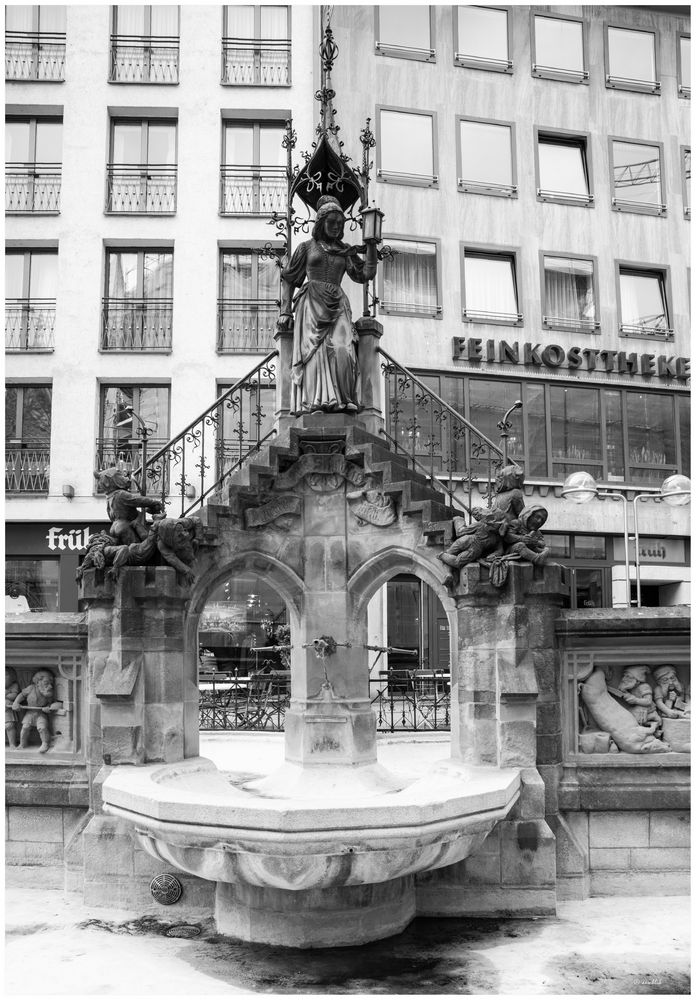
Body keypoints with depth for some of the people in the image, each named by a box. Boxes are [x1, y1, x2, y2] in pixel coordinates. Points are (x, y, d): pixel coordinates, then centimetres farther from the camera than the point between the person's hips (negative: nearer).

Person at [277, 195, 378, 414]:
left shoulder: (345, 251, 20)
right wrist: (285, 311, 7)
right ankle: (317, 403, -26)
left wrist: (371, 244, 8)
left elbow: (366, 274, 12)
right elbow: (287, 279, 15)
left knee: (342, 350, -22)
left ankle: (343, 402, -23)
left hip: (337, 307, 2)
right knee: (316, 351, -19)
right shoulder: (307, 247, 14)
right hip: (312, 305, -2)